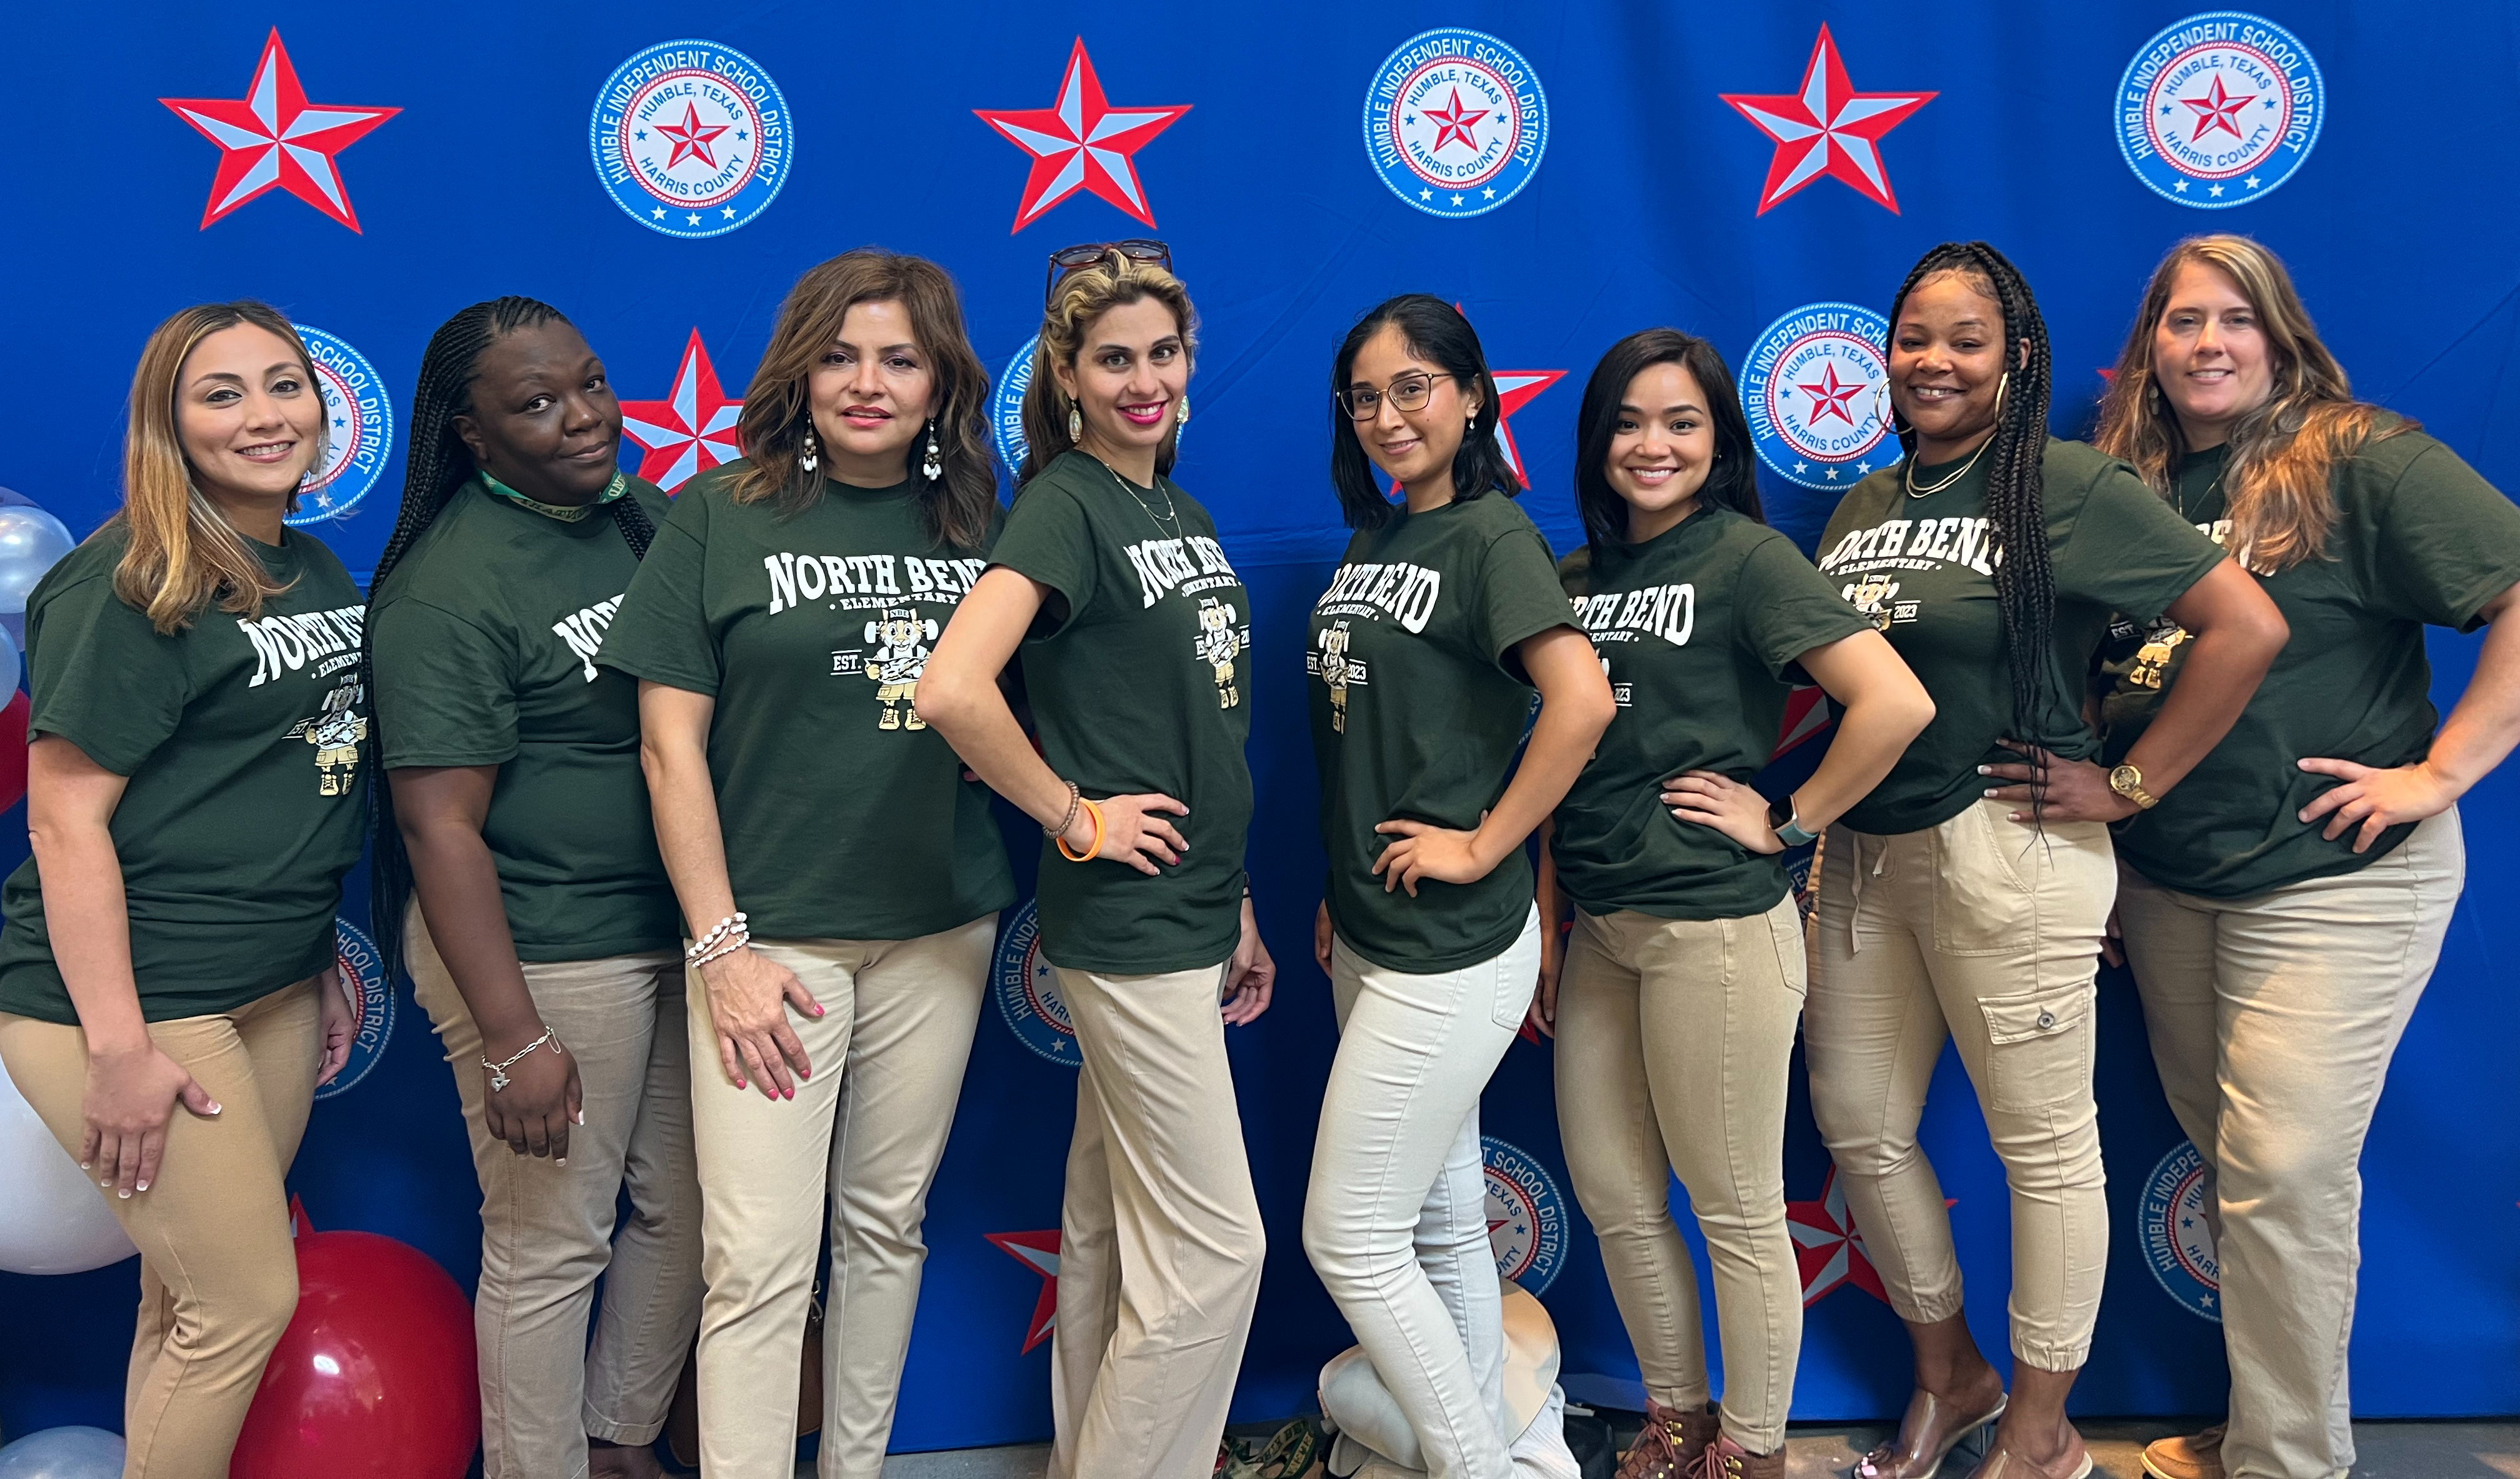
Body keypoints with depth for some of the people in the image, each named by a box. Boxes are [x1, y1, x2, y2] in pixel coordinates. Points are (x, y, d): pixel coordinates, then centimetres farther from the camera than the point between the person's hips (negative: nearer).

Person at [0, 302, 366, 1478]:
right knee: (249, 1300, -3)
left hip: (271, 988, 7)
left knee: (190, 1300, 15)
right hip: (134, 996, -7)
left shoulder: (320, 572, 10)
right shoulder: (133, 588, -13)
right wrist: (118, 1046, -20)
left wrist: (324, 958, 18)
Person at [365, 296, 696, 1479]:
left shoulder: (646, 515, 6)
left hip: (684, 931, 8)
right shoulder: (448, 589, -17)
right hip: (544, 955, -8)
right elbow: (439, 826, -18)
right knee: (552, 1247, 4)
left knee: (685, 1211, 17)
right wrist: (512, 1038, -20)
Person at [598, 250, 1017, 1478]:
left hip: (940, 930, 4)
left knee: (888, 1224, 15)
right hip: (773, 934, -3)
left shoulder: (980, 524, 6)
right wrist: (721, 947, -10)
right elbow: (670, 744, -5)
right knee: (760, 1263, -5)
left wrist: (1046, 901, 2)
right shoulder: (722, 515, -3)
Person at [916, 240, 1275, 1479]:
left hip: (1186, 915, 8)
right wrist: (1074, 817, -18)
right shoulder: (1064, 506, -13)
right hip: (1128, 922, -8)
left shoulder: (1186, 517, 13)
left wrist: (1238, 910, 18)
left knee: (1112, 1227, 17)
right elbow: (950, 688, -29)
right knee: (1216, 1246, -2)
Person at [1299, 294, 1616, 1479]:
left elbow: (1582, 699, -27)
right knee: (1439, 1218, 16)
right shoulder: (1373, 541, 12)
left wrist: (1480, 846, -21)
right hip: (1374, 938, 9)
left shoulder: (1492, 536, -13)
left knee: (1347, 1237, -3)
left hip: (1452, 948, -9)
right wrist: (1341, 890, 13)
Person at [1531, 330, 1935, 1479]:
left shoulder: (1747, 557, -9)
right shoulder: (1577, 577, 12)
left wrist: (1787, 819, -13)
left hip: (1716, 925, -7)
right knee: (1612, 1199, 14)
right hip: (1599, 929, 7)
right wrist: (1545, 926, 12)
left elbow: (1896, 702, -20)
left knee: (1735, 1212, 5)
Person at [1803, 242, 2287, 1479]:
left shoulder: (2071, 486, -8)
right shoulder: (1860, 508, 13)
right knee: (1857, 1127, 12)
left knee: (2044, 1145, 4)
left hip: (2006, 854, -7)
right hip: (1862, 854, 7)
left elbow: (2247, 626, -14)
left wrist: (2126, 787, -12)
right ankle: (1949, 1376, 33)